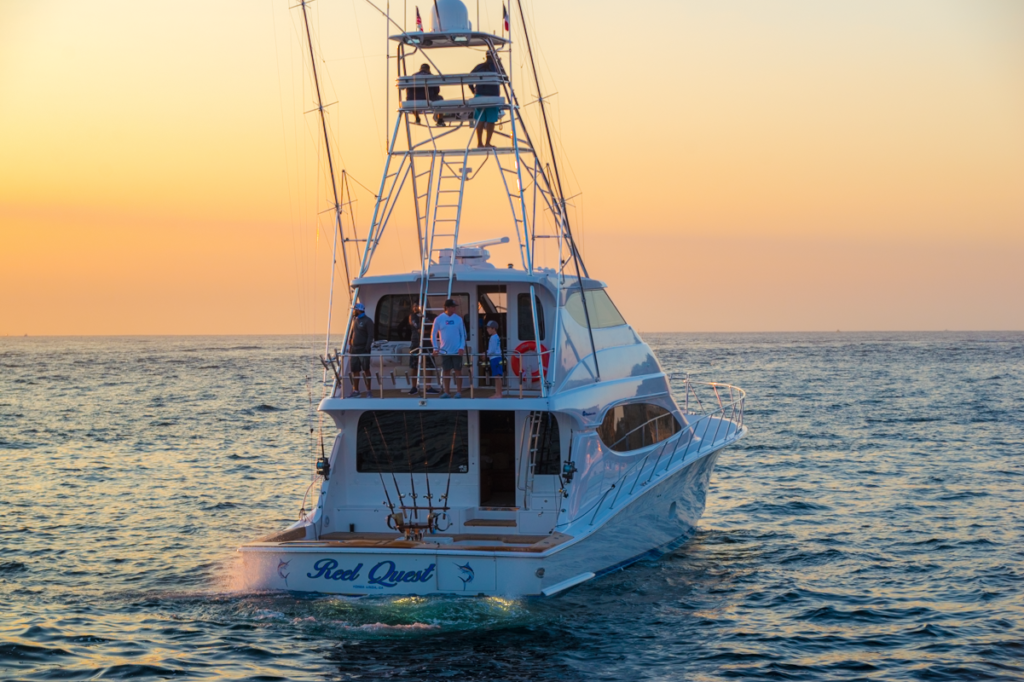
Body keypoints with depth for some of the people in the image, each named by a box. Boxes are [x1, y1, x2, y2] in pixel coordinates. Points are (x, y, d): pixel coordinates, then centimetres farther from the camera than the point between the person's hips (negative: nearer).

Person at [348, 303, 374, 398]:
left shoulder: (367, 321, -6)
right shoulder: (355, 321, 16)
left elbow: (370, 336, -11)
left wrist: (367, 347, -18)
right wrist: (350, 346, 10)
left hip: (363, 350, -7)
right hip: (354, 350, 7)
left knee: (366, 370, -4)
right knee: (354, 370, 7)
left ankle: (368, 391, 1)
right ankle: (355, 391, 13)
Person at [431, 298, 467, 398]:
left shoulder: (458, 319, 1)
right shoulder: (439, 319, -1)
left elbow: (463, 334, 4)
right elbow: (433, 334, 3)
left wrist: (462, 347, -8)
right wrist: (435, 348, -7)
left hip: (457, 351, 0)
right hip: (445, 351, 0)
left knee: (458, 371, 0)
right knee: (446, 371, 4)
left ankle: (458, 392, 6)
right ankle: (446, 392, 11)